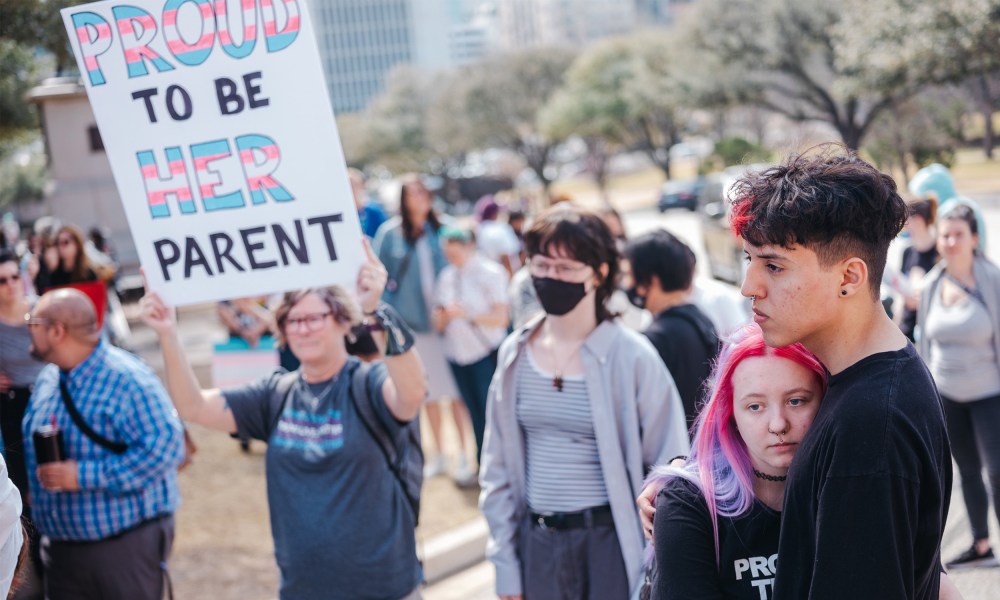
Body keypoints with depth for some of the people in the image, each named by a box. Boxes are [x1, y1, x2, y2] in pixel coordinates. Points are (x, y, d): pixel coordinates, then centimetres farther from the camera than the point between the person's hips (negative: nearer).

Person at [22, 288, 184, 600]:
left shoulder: (127, 379, -19)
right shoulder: (47, 379, 8)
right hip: (60, 547, 8)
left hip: (125, 547, -7)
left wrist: (84, 476, -26)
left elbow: (165, 446, -27)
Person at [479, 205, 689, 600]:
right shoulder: (515, 354, 3)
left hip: (610, 541, -3)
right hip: (538, 545, 4)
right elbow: (498, 468, 8)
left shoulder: (631, 356, -10)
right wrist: (506, 567, 6)